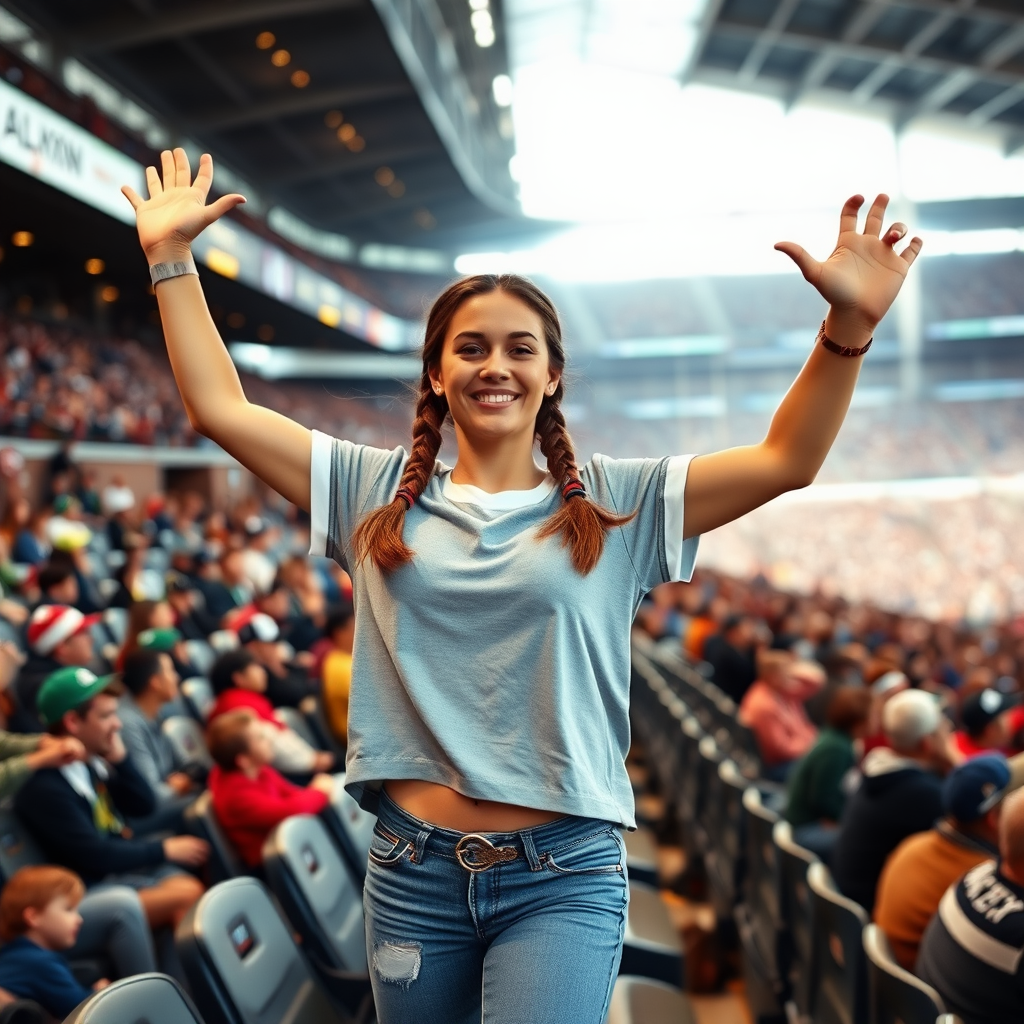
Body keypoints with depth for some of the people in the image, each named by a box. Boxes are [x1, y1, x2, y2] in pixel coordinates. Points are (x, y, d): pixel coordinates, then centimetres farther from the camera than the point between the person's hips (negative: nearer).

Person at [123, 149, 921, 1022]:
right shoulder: (380, 493, 6)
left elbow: (787, 460, -4)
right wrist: (170, 257, 5)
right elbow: (221, 409, 6)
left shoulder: (613, 503, 2)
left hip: (562, 876, -2)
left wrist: (850, 324, -17)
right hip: (413, 870, 2)